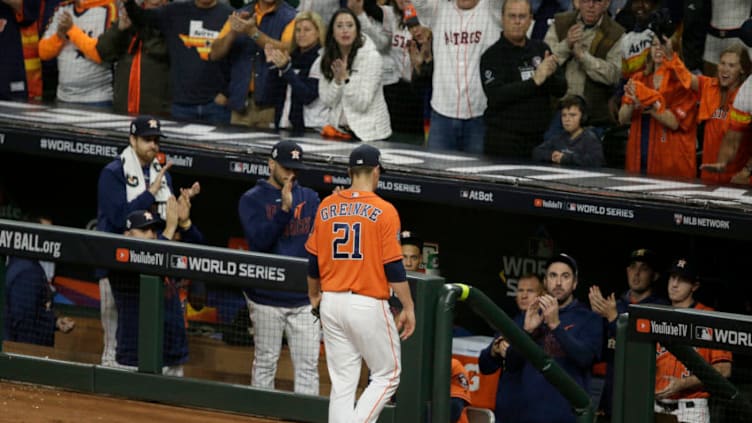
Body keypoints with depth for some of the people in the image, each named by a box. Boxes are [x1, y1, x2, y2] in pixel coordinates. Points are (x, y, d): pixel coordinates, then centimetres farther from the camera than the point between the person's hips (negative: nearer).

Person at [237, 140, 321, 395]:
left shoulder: (309, 199, 13)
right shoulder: (252, 200, 1)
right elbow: (260, 239, -13)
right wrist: (285, 209, -21)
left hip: (304, 298, 3)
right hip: (267, 296, -3)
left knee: (308, 364, -2)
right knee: (265, 362, 4)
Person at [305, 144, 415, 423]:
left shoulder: (327, 207, 5)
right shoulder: (384, 212, -9)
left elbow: (313, 261, 11)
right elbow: (393, 267, -11)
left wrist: (314, 296, 27)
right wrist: (408, 308, -4)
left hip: (332, 303, 5)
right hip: (368, 304, -5)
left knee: (342, 382, 9)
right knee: (387, 376, 8)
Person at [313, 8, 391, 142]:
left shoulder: (371, 56, -10)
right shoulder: (327, 59, 5)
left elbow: (362, 104, -12)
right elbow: (327, 102, 1)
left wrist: (345, 78, -22)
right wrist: (337, 80, -15)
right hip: (338, 129, 4)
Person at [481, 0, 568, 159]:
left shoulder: (540, 49, 11)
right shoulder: (492, 56, -4)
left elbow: (561, 89, 8)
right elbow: (496, 96, -17)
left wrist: (549, 76, -14)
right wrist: (535, 81, -20)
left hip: (537, 139, 4)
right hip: (504, 140, -4)